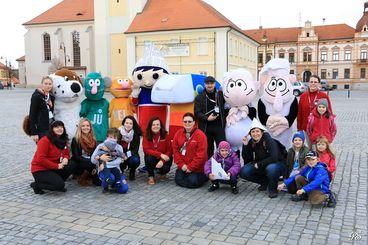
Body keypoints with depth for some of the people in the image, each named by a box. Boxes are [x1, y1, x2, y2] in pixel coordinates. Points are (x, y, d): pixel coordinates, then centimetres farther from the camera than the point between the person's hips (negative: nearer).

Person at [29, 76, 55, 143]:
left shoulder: (51, 96, 10)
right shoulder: (36, 96, -10)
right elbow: (32, 115, -13)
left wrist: (51, 106, 2)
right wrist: (34, 133, -16)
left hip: (51, 126, 7)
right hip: (41, 128, -7)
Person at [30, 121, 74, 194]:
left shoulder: (63, 140, 5)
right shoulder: (45, 140, -18)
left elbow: (66, 153, 13)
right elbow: (40, 159, -23)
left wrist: (65, 159, -13)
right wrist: (57, 166, -22)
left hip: (53, 168, 7)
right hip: (40, 170, -7)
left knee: (71, 166, -14)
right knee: (60, 185, -23)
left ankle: (56, 181, 4)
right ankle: (36, 185, -1)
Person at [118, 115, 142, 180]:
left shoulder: (136, 134, -11)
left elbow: (135, 150, -14)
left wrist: (126, 155, -31)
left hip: (131, 155, -1)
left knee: (135, 160, -33)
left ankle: (132, 171, 4)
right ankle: (120, 170, 8)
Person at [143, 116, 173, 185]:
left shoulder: (165, 136, -9)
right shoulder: (147, 136, -9)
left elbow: (169, 151, -9)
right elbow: (146, 150, -18)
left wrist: (162, 161, -25)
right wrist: (160, 154, -29)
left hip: (164, 159, 0)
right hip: (152, 158, 0)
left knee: (165, 168, -29)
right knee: (148, 158, -32)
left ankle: (162, 173, 12)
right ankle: (151, 176, -5)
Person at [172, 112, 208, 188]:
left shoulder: (200, 135, -13)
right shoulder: (178, 134, 2)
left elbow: (201, 154, -15)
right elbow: (175, 150, 2)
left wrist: (191, 167, -14)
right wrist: (181, 164, -8)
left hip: (196, 168, -4)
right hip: (183, 167, 5)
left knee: (192, 182, -18)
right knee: (178, 180, -9)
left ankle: (203, 177, 14)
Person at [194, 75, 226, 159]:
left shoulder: (220, 95, 10)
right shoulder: (199, 97, 5)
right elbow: (197, 112, -3)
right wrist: (207, 118, -16)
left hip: (219, 126, 1)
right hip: (205, 127, 0)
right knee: (208, 149, 8)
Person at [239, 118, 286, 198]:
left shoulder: (269, 141, -23)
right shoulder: (251, 142, -7)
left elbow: (273, 158, -33)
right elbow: (246, 159, -6)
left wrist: (259, 164, -24)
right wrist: (245, 145, -19)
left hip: (277, 164, -5)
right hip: (260, 166, 6)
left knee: (271, 168, -40)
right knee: (243, 172, -14)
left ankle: (273, 189, -10)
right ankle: (264, 182, 10)